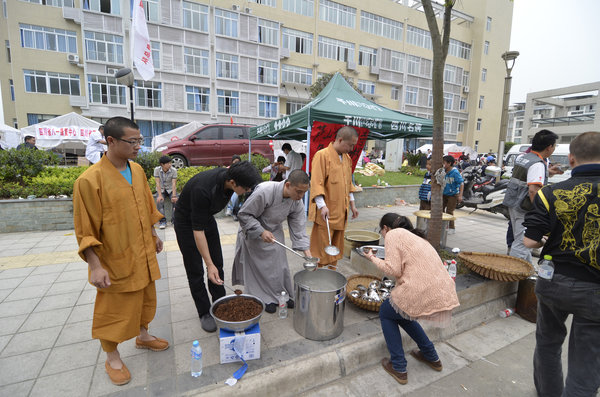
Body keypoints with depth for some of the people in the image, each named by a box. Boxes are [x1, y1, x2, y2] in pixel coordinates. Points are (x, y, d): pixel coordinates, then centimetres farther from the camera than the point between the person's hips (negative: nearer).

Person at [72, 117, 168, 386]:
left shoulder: (137, 170, 1)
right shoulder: (89, 180, -20)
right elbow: (85, 231, -17)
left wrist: (153, 236, 16)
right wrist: (95, 267, -19)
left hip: (143, 255, 7)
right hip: (116, 261, -6)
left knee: (145, 299, 23)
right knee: (114, 310, 12)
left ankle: (143, 336, 48)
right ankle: (112, 359, 36)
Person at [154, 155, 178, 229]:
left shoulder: (174, 170, -17)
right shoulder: (157, 169, -15)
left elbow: (174, 184, -21)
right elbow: (157, 183, -17)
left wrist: (174, 196, -31)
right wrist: (160, 195, -26)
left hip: (171, 190, 0)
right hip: (161, 190, 0)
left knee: (176, 201, -24)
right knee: (159, 202, -26)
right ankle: (163, 221, -17)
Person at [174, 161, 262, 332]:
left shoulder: (228, 176, -20)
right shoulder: (202, 189, -40)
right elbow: (197, 229, -34)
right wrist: (209, 264, -33)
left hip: (207, 217, 6)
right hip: (186, 222, -6)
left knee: (217, 265, 8)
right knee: (195, 271, 0)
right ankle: (204, 313, 15)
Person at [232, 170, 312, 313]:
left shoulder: (297, 202, -18)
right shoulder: (264, 191, -37)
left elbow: (298, 227, -12)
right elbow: (243, 215, -27)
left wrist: (307, 251, -21)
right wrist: (261, 232, -32)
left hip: (275, 232, 5)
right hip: (253, 232, -5)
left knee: (280, 264, 8)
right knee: (260, 266, 2)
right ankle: (265, 299, 21)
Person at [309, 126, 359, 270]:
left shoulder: (347, 158, 14)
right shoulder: (322, 155, -11)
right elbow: (316, 183, -17)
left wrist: (352, 204, 17)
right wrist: (322, 205, -26)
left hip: (340, 212, 8)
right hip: (326, 212, -7)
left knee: (336, 245, 15)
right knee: (322, 246, 0)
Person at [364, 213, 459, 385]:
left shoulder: (393, 234, -1)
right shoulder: (415, 236, 23)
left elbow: (393, 270, -11)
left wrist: (373, 258, 4)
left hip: (422, 292, -8)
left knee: (386, 313, 19)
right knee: (401, 313, 31)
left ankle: (399, 369, 21)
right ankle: (432, 357, 41)